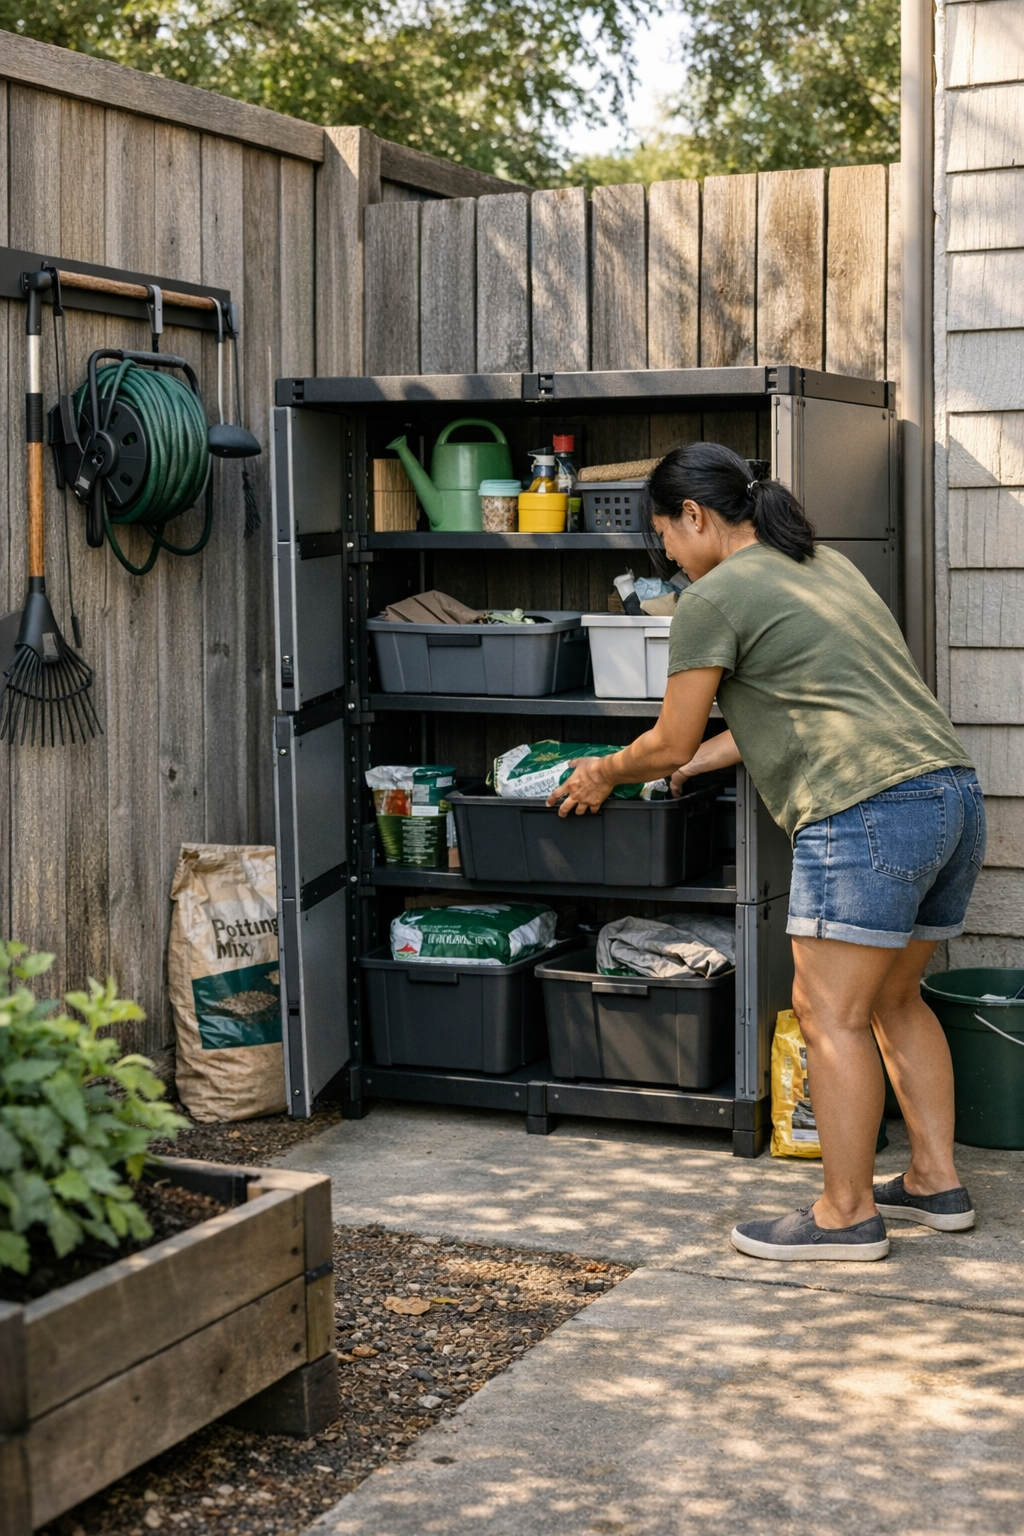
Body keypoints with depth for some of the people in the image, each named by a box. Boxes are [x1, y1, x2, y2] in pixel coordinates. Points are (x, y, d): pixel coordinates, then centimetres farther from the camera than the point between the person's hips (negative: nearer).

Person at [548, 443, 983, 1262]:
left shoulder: (715, 597, -3)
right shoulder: (825, 563, 24)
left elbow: (670, 744, 1)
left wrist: (605, 775, 20)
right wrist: (696, 764, 33)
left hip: (871, 811, -10)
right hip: (956, 794, 10)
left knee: (832, 1013, -1)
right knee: (893, 1000, 19)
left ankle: (848, 1215, 6)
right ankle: (937, 1182, 25)